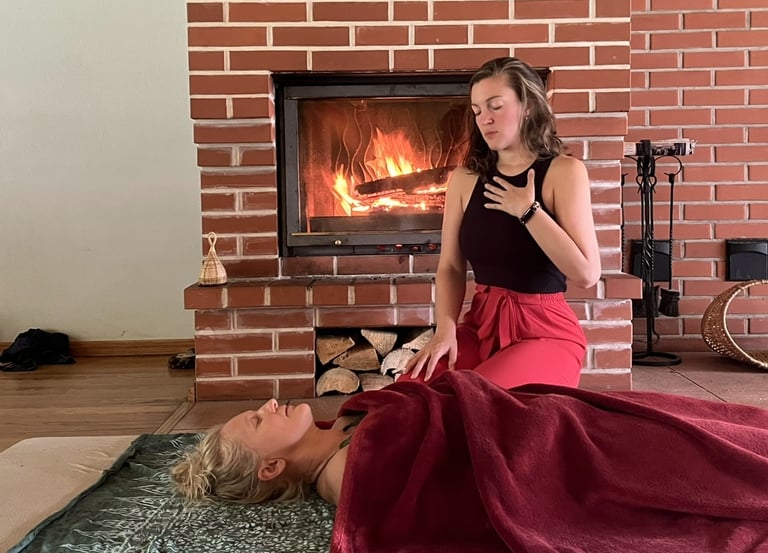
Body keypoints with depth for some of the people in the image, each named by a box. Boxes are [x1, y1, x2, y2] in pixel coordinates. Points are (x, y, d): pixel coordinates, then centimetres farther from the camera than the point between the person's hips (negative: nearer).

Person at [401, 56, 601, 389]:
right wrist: (445, 329, -12)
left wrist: (527, 211, -16)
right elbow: (450, 267, 4)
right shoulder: (465, 179, 6)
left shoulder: (564, 172, -7)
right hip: (480, 325, 4)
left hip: (544, 331, -3)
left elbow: (586, 274, -15)